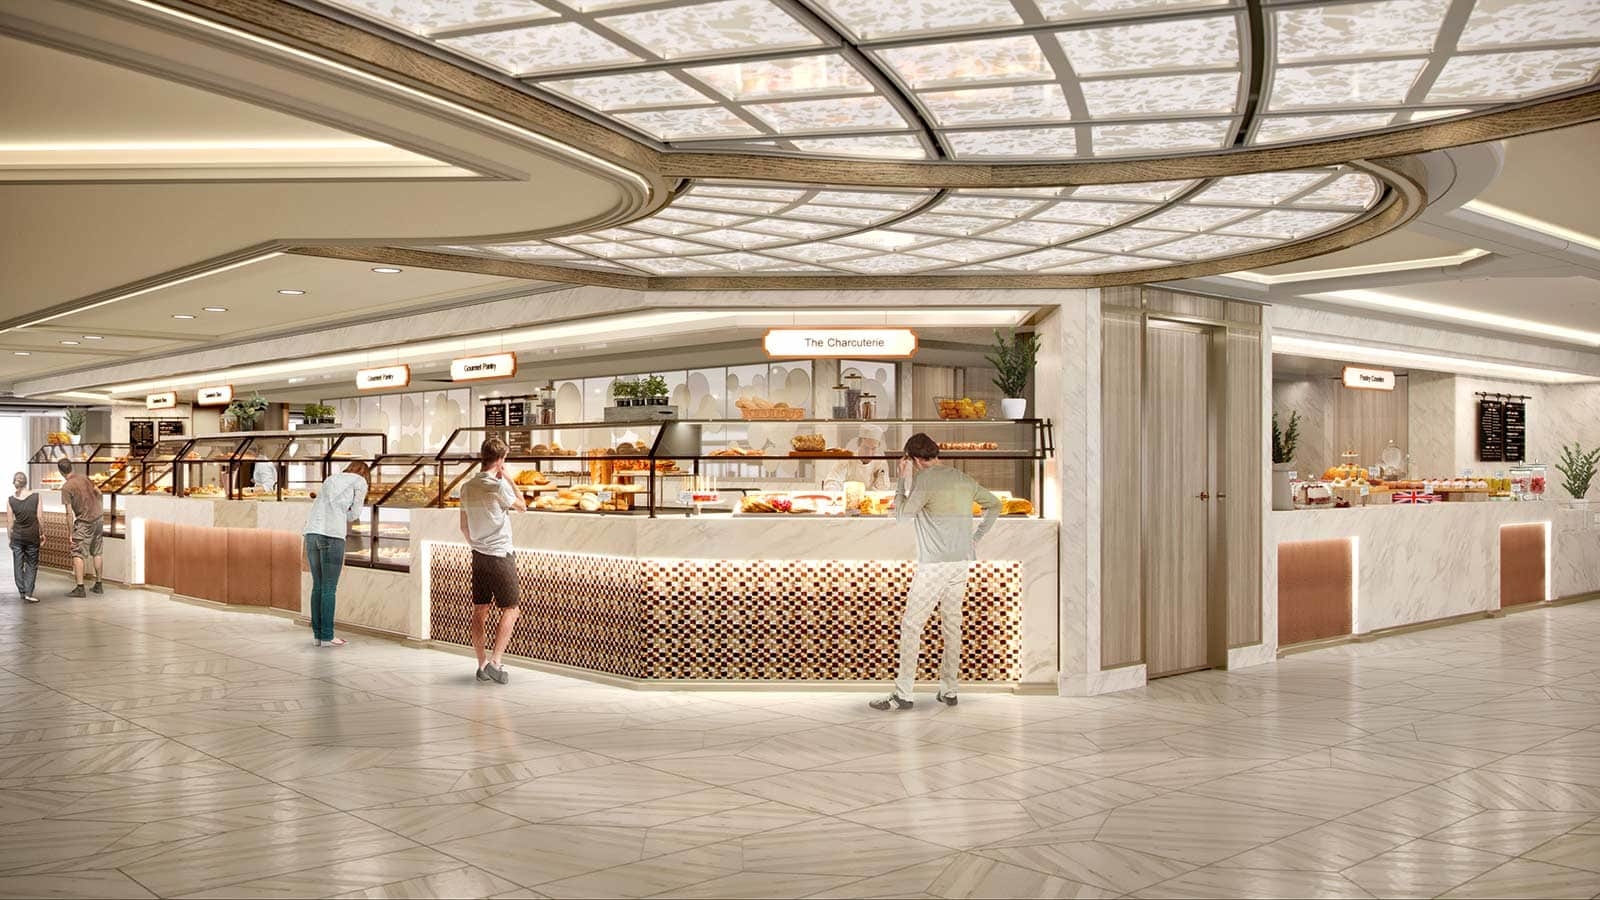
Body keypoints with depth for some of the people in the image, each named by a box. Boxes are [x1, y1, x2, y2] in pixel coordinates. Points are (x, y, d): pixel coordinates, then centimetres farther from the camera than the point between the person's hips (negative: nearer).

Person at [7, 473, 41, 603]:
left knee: (18, 564, 13)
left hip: (17, 535, 1)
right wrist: (42, 534, 8)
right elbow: (39, 518, -5)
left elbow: (10, 522, -1)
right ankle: (28, 592, -2)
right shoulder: (36, 497, -8)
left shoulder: (10, 500, -5)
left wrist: (10, 538, 9)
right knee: (31, 564, 8)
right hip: (32, 535, -1)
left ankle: (22, 591, 18)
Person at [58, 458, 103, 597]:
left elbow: (69, 514, -16)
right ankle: (98, 584, 18)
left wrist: (71, 533, -11)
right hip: (99, 517, 6)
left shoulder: (66, 488, -15)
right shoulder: (83, 477, 1)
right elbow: (98, 492, 15)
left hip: (84, 522, -6)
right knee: (97, 552, 13)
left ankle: (80, 588, -10)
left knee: (78, 554, -3)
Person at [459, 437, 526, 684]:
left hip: (478, 556, 7)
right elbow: (522, 506, 1)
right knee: (510, 610, 2)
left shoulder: (467, 487, 4)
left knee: (480, 611, 10)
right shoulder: (498, 486, -17)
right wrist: (507, 478, 1)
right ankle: (496, 662, -6)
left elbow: (464, 527, 12)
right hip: (500, 557, -7)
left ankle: (483, 664, 14)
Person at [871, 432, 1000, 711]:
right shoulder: (963, 479, 11)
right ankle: (948, 690, 16)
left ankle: (903, 694, -5)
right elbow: (994, 504, 21)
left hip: (933, 564, -7)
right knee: (952, 624, 12)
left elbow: (902, 513, -3)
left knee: (911, 626, -3)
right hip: (962, 562, 7)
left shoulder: (925, 480, -11)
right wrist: (976, 538, 19)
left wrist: (903, 479, 4)